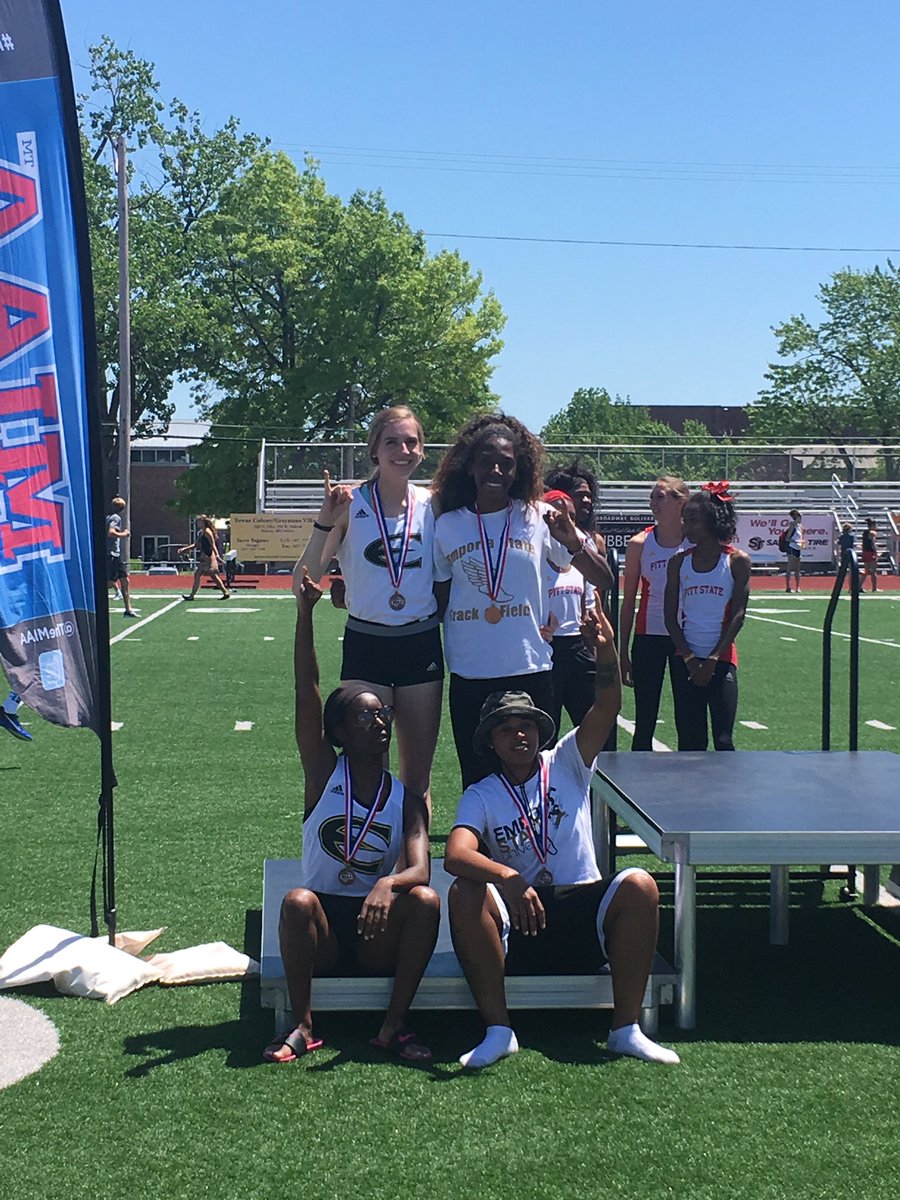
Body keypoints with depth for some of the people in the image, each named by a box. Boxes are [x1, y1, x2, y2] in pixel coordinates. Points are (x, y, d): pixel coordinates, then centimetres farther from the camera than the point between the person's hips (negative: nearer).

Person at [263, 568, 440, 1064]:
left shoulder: (406, 800, 1)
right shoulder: (324, 775, -1)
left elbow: (420, 869, -14)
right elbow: (307, 691, -12)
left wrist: (388, 884, -39)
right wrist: (305, 612, -21)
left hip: (377, 937, 1)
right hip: (322, 933, -1)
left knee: (425, 900, -26)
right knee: (297, 900, -32)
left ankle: (393, 1026, -15)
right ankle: (302, 1027, -17)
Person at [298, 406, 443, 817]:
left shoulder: (431, 505, 3)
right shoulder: (350, 502, -5)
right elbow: (303, 581, -10)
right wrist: (325, 522, -20)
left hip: (422, 644, 3)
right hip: (366, 644, -2)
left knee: (418, 775, 10)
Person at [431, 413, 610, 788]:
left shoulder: (539, 519, 0)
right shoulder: (447, 526, 4)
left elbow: (601, 579, -2)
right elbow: (437, 601, 12)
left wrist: (574, 542, -17)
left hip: (529, 672, -1)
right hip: (468, 676, 1)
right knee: (476, 781, 9)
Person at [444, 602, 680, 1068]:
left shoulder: (566, 765, 9)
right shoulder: (481, 795, 4)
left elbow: (607, 707, -7)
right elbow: (455, 854, -16)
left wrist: (605, 649, -27)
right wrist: (507, 877, -37)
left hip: (583, 914, 1)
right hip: (517, 923, -1)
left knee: (638, 885, -28)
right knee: (465, 893, -30)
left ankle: (626, 1029, -22)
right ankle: (498, 1030, -25)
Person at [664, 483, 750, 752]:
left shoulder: (737, 561, 0)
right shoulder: (678, 562, 7)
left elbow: (738, 615, -4)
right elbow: (671, 617, 5)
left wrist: (712, 659, -10)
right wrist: (689, 659, -5)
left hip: (721, 661, -2)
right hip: (685, 661, 2)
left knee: (723, 740, -6)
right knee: (690, 742, 4)